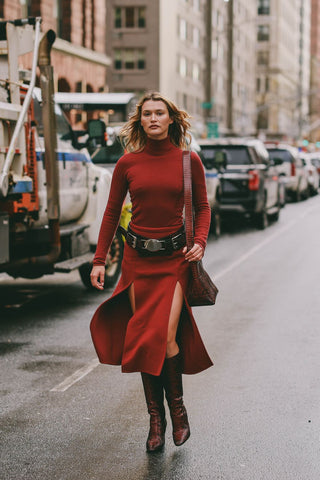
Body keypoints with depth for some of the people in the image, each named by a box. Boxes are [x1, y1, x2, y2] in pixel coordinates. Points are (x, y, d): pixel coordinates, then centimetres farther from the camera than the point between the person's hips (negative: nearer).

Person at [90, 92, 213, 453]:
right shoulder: (128, 163, 2)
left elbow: (202, 206, 11)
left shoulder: (189, 161, 0)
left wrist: (200, 242, -5)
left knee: (164, 337, -13)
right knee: (143, 338, 2)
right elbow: (112, 212, 9)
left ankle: (177, 409, 9)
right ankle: (156, 420, 13)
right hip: (138, 257, 2)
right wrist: (99, 260, 6)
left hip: (174, 257, -2)